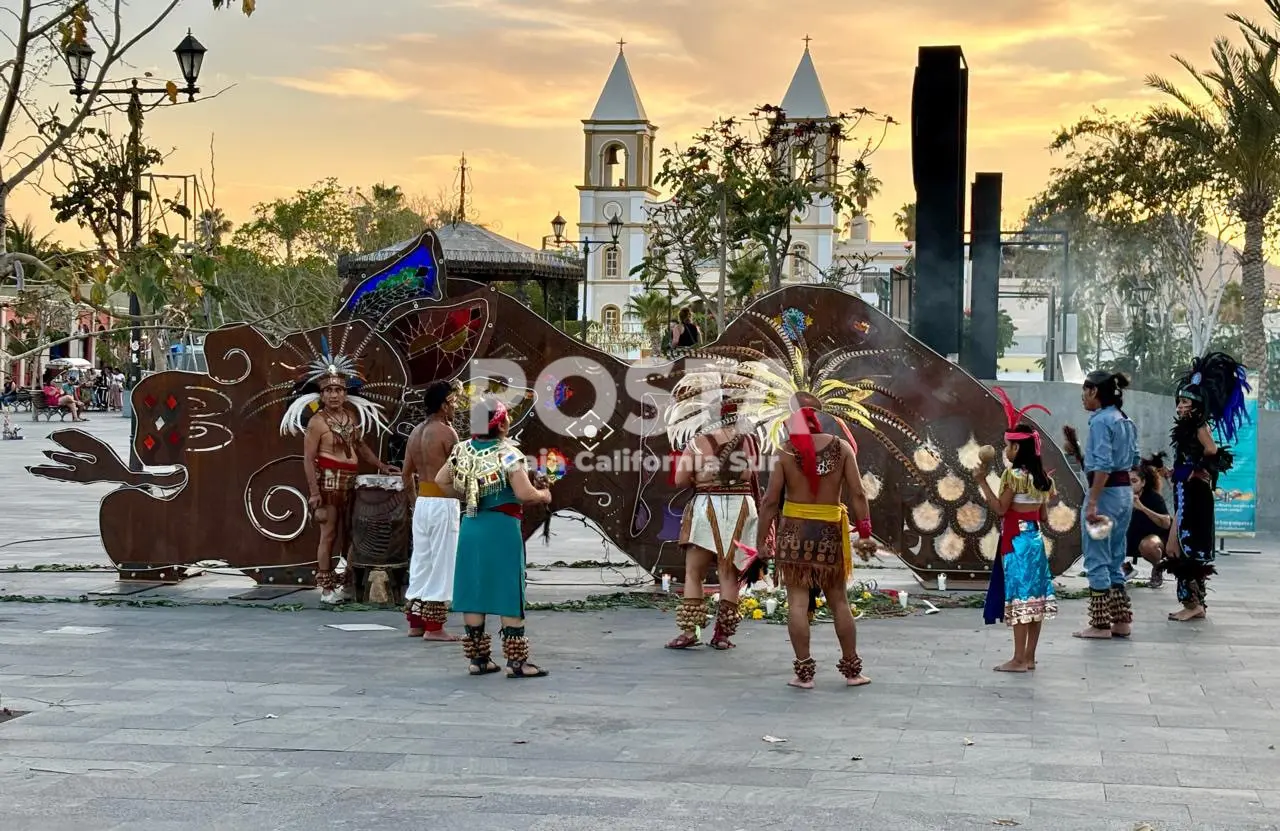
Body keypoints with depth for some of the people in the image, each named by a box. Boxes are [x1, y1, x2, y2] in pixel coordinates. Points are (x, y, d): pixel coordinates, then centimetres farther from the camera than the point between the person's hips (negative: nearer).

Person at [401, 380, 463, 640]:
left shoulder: (416, 432, 11)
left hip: (422, 501, 8)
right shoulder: (447, 432, -13)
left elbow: (407, 472, 16)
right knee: (441, 564, -2)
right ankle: (434, 626, -1)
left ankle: (415, 622, 18)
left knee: (420, 561, 13)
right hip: (443, 502, -8)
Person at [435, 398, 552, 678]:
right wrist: (543, 495, 0)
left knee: (474, 591, 10)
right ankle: (516, 662, 3)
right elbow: (524, 494, -19)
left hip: (471, 526, 6)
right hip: (502, 528, -6)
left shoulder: (463, 450, 5)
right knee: (509, 594, 1)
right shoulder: (508, 454, -14)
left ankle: (477, 658, 15)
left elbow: (441, 481, 12)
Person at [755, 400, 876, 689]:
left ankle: (804, 671, 4)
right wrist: (865, 533, 2)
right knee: (839, 601, 13)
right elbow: (857, 494, -3)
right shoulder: (841, 447, -1)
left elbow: (770, 501, -6)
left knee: (798, 602, 3)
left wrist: (761, 540, 1)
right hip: (830, 532, 2)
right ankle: (852, 669, 20)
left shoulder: (785, 452, -5)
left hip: (794, 531, -2)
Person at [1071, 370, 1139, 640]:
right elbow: (1134, 460, 17)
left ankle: (1100, 625, 1)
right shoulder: (1126, 421, 13)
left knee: (1097, 560, -2)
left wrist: (1093, 502, -22)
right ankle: (1122, 621, 16)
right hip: (1126, 491, 9)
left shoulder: (1100, 421, -14)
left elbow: (1103, 465, -21)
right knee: (1115, 558, 15)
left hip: (1105, 491, -9)